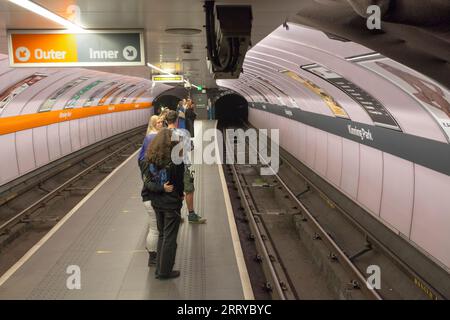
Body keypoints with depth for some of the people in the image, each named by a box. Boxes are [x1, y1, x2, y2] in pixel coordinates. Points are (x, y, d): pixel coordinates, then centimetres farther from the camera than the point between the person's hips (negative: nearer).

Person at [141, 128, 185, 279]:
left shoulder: (151, 159, -3)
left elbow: (147, 181, -7)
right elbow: (179, 182, -11)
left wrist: (160, 188, -12)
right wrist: (180, 195, 5)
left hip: (156, 202, 6)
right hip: (171, 203, -6)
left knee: (161, 234, 20)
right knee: (170, 237, 7)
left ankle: (159, 269, 27)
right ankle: (165, 271, 16)